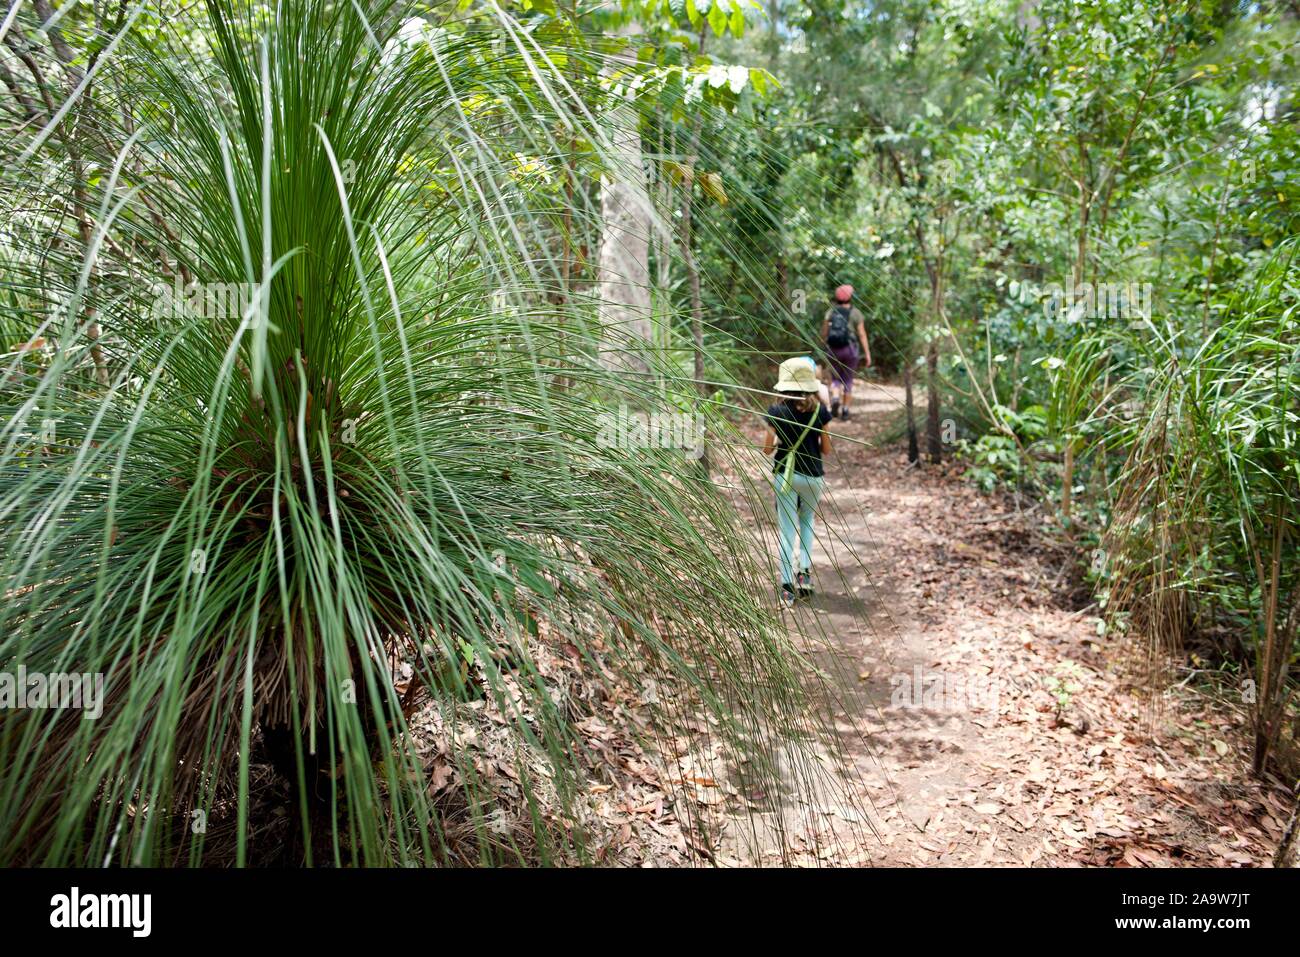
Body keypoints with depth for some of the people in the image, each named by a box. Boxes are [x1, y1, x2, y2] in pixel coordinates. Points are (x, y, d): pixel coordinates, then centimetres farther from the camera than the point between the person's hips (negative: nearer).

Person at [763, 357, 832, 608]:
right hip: (813, 476, 1)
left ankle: (787, 587, 1)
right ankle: (805, 571, 11)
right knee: (807, 522, 25)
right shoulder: (819, 411, -5)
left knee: (787, 530, 5)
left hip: (784, 475, -1)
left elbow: (767, 450, -2)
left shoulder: (776, 412, -7)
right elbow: (826, 450, 1)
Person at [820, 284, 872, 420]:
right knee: (848, 380, 12)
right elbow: (862, 334, -8)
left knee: (836, 378, 15)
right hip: (850, 349, -2)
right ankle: (845, 410, 12)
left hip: (833, 350, 2)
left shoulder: (830, 312, 2)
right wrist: (867, 353, -6)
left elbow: (824, 333, 1)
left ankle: (835, 399, -13)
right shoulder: (856, 313, -4)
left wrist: (825, 348, 16)